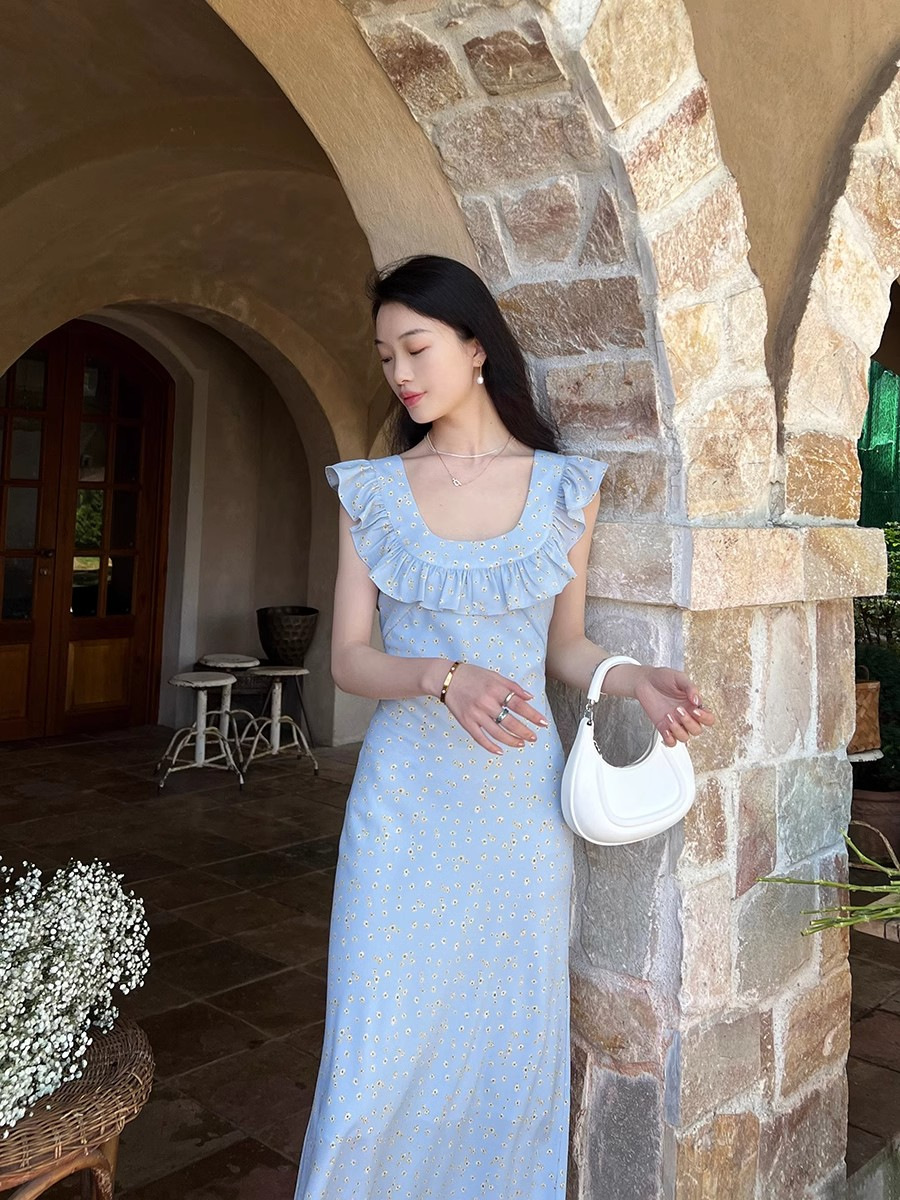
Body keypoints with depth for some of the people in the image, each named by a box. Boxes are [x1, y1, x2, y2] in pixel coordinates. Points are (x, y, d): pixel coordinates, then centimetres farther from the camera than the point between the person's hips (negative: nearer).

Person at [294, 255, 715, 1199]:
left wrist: (635, 680, -11)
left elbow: (563, 645, 9)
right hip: (405, 796, 0)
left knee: (515, 1045, 12)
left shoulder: (565, 487, 2)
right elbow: (347, 658, -2)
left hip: (520, 800, 1)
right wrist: (444, 677, -21)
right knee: (379, 1058, 4)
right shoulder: (371, 490, 1)